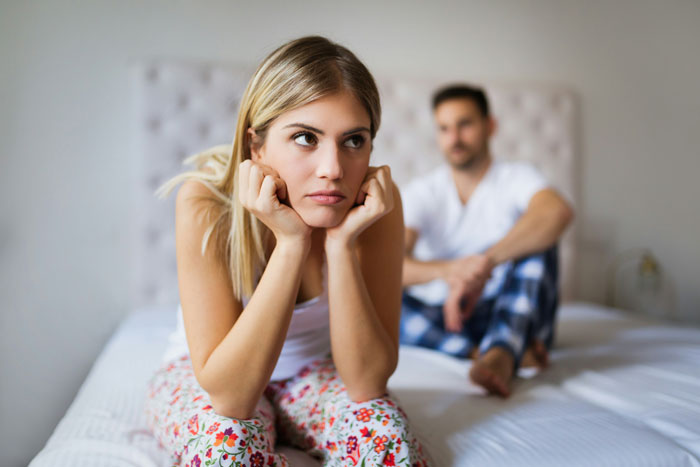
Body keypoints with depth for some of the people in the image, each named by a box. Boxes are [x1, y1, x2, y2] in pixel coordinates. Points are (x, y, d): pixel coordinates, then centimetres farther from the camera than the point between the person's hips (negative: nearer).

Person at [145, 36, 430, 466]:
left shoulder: (376, 204, -23)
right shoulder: (205, 203, -29)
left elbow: (367, 383, -25)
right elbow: (229, 397, -32)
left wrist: (341, 244, -37)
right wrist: (290, 243, -40)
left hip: (312, 371, 2)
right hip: (201, 378, -1)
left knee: (384, 429, -27)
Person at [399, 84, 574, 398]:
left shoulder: (516, 178, -3)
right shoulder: (421, 192, -1)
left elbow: (558, 212, -29)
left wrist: (486, 262, -39)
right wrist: (446, 270, -40)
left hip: (511, 315, -1)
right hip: (441, 319, 1)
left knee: (536, 240, -26)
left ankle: (499, 356, -45)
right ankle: (502, 353, -31)